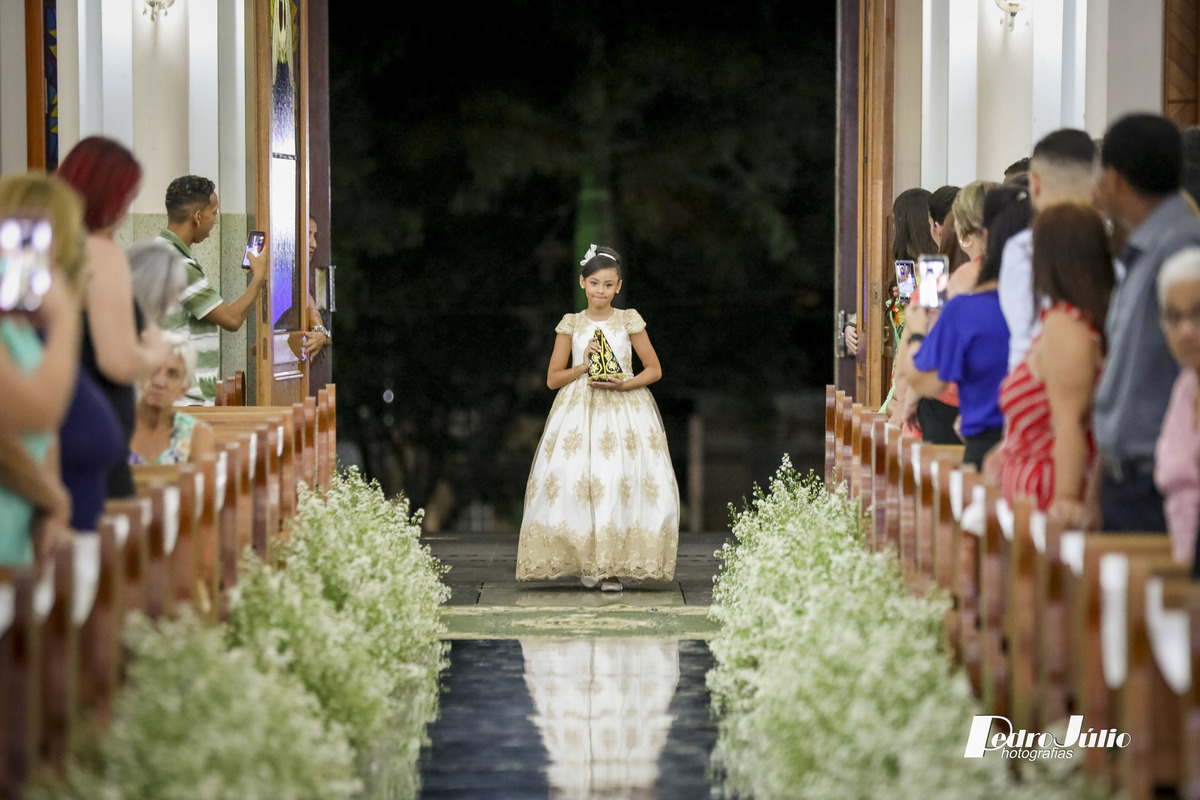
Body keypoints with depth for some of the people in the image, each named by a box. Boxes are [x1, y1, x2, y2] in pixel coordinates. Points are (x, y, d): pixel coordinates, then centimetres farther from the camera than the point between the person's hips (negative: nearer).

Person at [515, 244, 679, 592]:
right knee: (573, 481, -13)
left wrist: (622, 384, -9)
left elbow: (654, 369, 7)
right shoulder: (571, 324, 8)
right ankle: (586, 559, 0)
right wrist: (584, 366, -8)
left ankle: (612, 566, -9)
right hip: (579, 410, 1)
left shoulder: (629, 321, 5)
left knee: (623, 482, -14)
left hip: (625, 406, -1)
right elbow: (553, 377, 9)